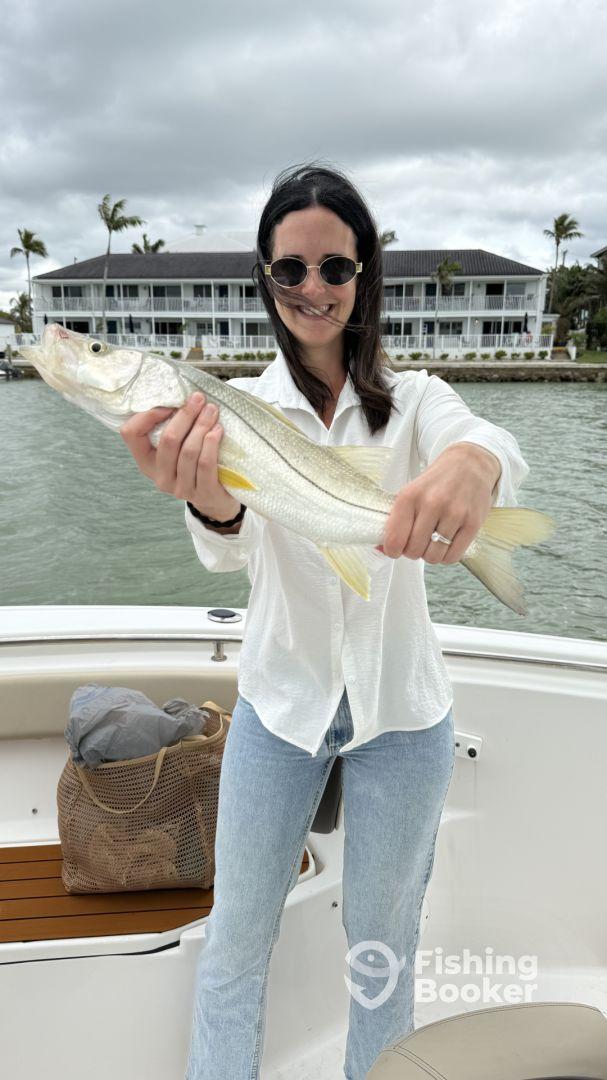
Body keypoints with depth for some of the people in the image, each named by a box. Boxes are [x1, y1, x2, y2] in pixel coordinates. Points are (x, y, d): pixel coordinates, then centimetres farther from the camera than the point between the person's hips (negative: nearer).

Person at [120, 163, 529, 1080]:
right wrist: (205, 496, -47)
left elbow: (493, 444, -26)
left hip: (401, 706, 0)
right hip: (279, 700, 1)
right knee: (237, 935, 14)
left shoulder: (414, 399, -3)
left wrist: (472, 462, -52)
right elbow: (229, 548, -23)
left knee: (383, 943, 18)